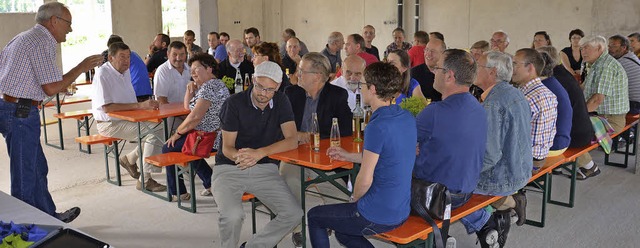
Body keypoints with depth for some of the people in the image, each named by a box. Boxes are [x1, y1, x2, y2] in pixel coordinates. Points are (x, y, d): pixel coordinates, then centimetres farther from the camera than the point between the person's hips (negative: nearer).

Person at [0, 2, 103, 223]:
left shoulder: (23, 38, 17)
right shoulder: (42, 42, -15)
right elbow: (51, 88, -20)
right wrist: (82, 67, -12)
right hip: (21, 113, -11)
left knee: (38, 167, 18)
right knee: (25, 174, -1)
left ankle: (49, 217, 30)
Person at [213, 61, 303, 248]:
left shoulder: (281, 103, 1)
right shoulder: (234, 103, -8)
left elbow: (292, 141, -9)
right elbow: (227, 148, -6)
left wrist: (260, 153, -25)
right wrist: (238, 156, -32)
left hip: (264, 169, 3)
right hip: (229, 169, -3)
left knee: (294, 214, -15)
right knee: (232, 215, -30)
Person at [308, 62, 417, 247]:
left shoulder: (377, 126, -25)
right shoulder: (407, 118, 2)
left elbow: (365, 180, -23)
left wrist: (354, 198, -2)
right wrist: (348, 156, 17)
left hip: (377, 217, -8)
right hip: (401, 211, 8)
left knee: (314, 216, 16)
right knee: (342, 232, 31)